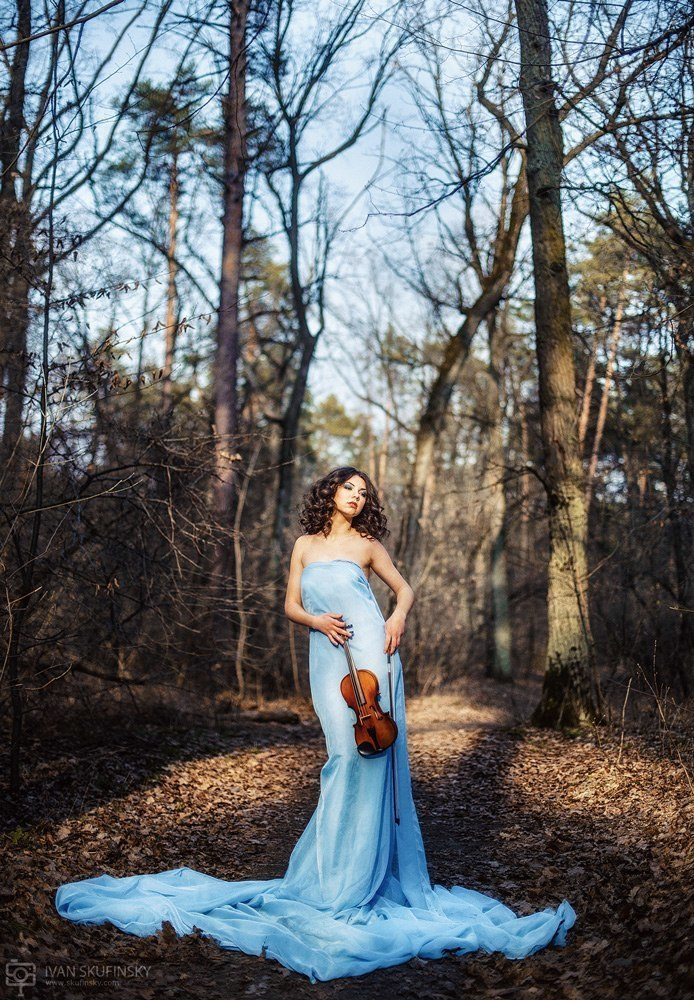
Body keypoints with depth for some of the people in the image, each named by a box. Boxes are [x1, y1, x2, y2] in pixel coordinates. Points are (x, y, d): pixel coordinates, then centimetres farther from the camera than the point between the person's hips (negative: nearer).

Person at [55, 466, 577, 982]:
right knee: (348, 753, -7)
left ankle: (374, 869, 5)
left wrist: (399, 618, -4)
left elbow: (404, 587, 17)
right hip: (328, 659, 1)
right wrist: (316, 619, -7)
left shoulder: (367, 545, 10)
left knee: (376, 754, -6)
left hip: (371, 654, 0)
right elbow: (291, 605, 14)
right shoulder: (305, 545, 14)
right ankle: (340, 877, 6)